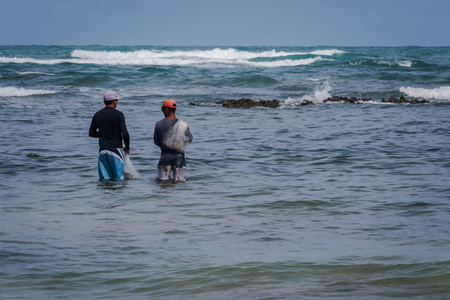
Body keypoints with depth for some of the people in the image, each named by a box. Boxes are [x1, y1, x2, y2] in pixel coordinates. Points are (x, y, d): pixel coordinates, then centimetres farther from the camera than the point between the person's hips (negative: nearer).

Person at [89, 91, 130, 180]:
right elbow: (125, 134, -14)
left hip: (102, 149, 4)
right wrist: (127, 147, 1)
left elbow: (91, 133, 10)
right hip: (116, 149, -4)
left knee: (105, 177, 6)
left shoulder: (97, 115, 5)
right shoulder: (119, 115, -9)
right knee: (119, 176, 2)